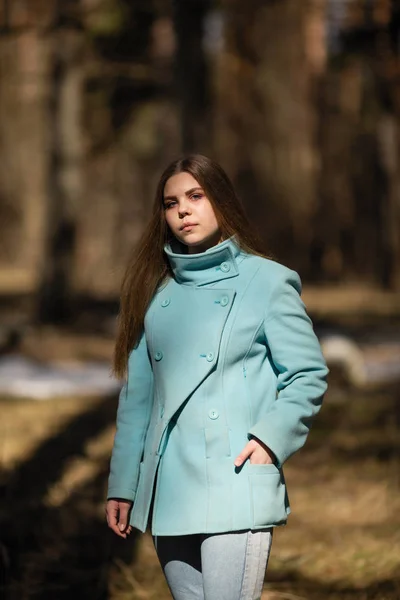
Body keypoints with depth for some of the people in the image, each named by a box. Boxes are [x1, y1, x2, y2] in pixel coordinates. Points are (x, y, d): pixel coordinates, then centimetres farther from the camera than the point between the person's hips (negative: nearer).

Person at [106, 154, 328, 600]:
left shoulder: (269, 283, 1)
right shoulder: (157, 292, 14)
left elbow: (309, 375, 0)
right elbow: (137, 394, 16)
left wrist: (271, 438, -15)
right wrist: (122, 485, 13)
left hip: (235, 487, -5)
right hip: (168, 494, 5)